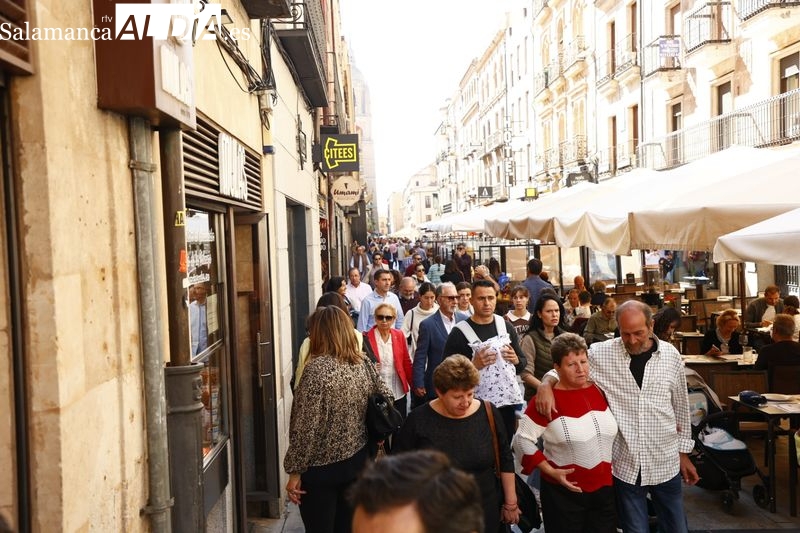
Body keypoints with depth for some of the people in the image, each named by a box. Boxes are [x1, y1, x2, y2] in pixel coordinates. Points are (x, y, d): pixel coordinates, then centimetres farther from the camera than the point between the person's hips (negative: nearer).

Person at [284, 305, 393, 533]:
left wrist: (295, 470, -12)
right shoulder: (363, 363, -1)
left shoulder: (317, 368, -21)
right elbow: (386, 399, 9)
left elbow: (306, 428, -21)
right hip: (357, 459, 6)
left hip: (321, 468, -6)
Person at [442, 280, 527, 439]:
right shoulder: (459, 333, -10)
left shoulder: (506, 326, 5)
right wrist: (474, 365, -24)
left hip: (508, 401, 4)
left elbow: (523, 362, 14)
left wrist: (516, 360, -7)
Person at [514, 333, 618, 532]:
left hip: (605, 489, 5)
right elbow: (522, 440, -14)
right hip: (564, 493, -5)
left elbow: (611, 433, 18)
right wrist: (550, 471, -17)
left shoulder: (600, 390, 1)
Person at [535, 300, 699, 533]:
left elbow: (681, 408, 8)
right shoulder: (602, 353, -10)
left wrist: (684, 453, 13)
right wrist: (546, 384, -22)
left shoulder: (670, 355, -2)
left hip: (665, 463, 2)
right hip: (624, 464, -2)